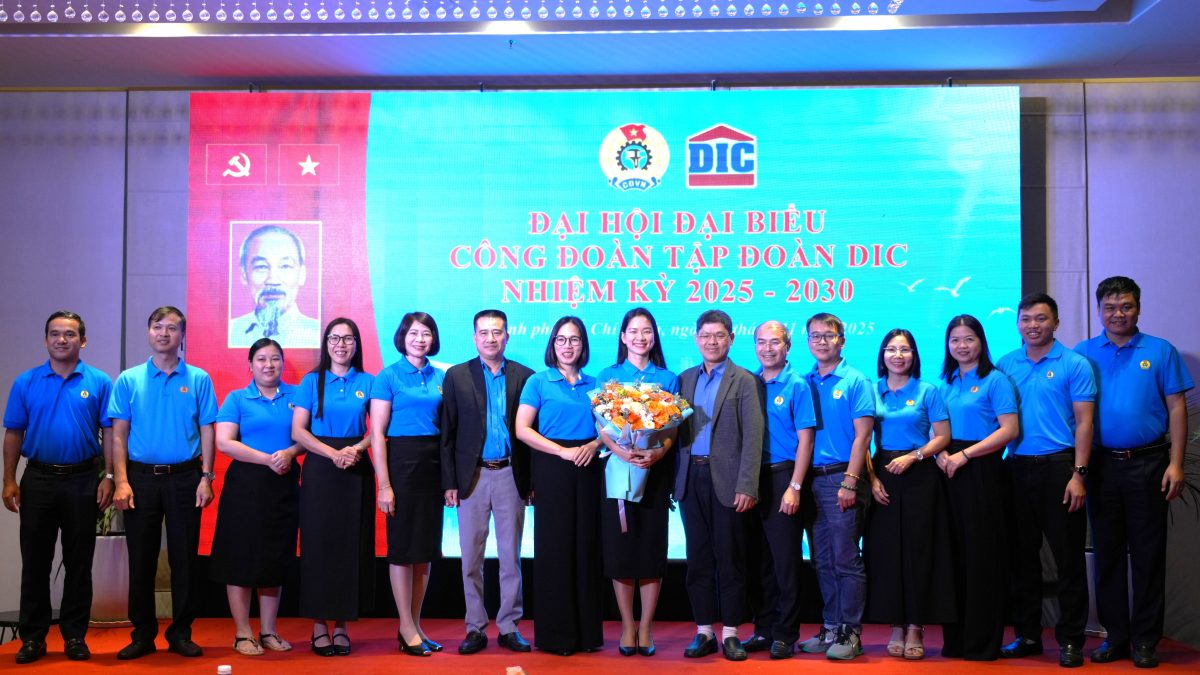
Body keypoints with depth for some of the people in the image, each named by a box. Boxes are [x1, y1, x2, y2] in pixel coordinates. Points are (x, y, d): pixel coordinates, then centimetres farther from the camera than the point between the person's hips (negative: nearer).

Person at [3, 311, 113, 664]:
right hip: (38, 479, 1)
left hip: (83, 480, -1)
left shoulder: (99, 383, 1)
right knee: (35, 562, 6)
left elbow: (109, 433, 1)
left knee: (79, 562, 6)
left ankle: (75, 635, 15)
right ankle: (32, 637, 15)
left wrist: (109, 478, -6)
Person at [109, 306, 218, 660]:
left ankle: (181, 632, 14)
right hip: (141, 476, 1)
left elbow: (206, 431, 3)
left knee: (185, 558, 3)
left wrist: (206, 478, -5)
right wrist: (121, 481, -8)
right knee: (141, 559, 6)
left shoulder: (199, 379, 3)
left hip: (184, 477, 0)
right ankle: (143, 633, 16)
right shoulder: (129, 380, 4)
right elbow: (119, 434, 1)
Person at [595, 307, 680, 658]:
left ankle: (645, 629, 11)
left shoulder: (668, 379, 8)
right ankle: (627, 627, 11)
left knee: (652, 549, 1)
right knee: (619, 549, 0)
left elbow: (673, 428, 3)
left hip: (655, 470, 0)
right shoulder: (608, 376, 6)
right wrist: (618, 450, -19)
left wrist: (658, 451, -17)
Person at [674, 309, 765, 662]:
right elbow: (677, 427, 11)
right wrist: (675, 480, 0)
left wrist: (747, 486, -14)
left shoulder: (745, 381, 0)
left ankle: (730, 633, 11)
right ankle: (704, 631, 16)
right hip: (691, 479, 4)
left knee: (729, 557, 2)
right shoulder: (685, 379, 13)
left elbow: (752, 438, -6)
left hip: (727, 481, -4)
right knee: (698, 557, 8)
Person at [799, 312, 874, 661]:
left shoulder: (856, 381, -2)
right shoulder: (805, 383, 10)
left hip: (841, 478, -5)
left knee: (846, 560, -3)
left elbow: (862, 435, -8)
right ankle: (830, 628, 19)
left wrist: (850, 482, -15)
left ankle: (850, 633, 5)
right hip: (811, 479, 5)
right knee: (822, 560, 10)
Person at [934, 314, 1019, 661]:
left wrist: (964, 454, -15)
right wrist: (941, 453, -3)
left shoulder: (995, 379, -3)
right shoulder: (946, 383, 15)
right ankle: (955, 638, 15)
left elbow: (1009, 430, -11)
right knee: (954, 554, 7)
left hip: (982, 472, -5)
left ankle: (983, 641, 6)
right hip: (950, 473, 5)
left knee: (982, 554, -2)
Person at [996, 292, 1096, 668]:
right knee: (1022, 554, 10)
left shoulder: (1074, 364, -2)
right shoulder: (1005, 365, 9)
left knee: (1068, 556, 0)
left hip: (1058, 467, -4)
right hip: (1017, 468, 4)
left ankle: (1070, 640, 9)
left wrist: (1077, 474, -13)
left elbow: (1083, 422, -6)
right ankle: (1027, 634, 21)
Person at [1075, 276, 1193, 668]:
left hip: (1147, 464, -2)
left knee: (1148, 553, 2)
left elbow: (1176, 409, 1)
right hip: (1101, 464, 2)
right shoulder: (1082, 354, 5)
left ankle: (1146, 640, 11)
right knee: (1107, 552, 8)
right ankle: (1115, 636, 18)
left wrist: (1175, 463, -7)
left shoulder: (1161, 352, 3)